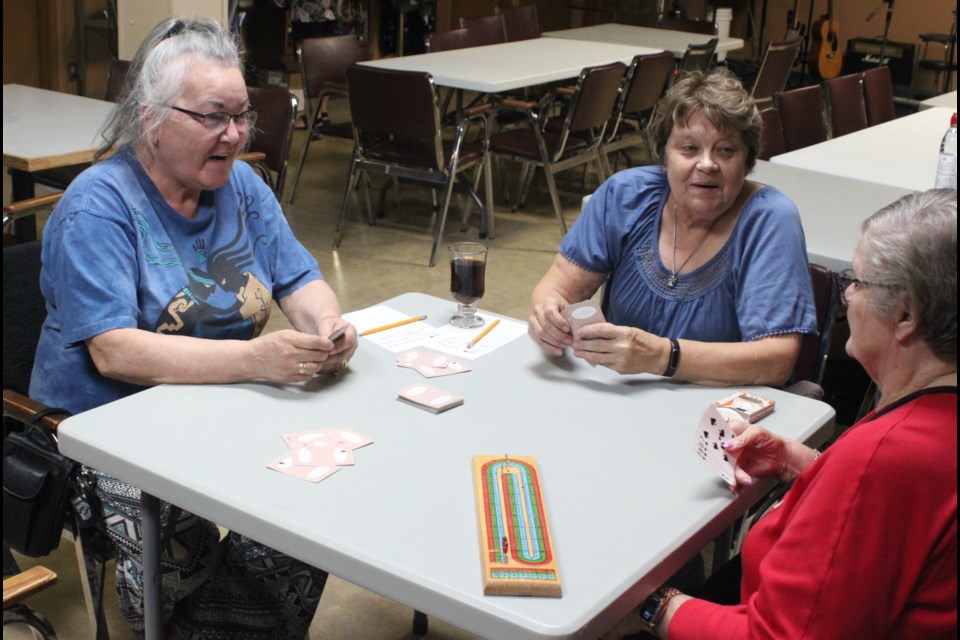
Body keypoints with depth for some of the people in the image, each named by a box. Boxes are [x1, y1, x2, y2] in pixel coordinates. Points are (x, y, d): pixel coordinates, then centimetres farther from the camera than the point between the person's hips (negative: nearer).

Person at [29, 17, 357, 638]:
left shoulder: (240, 184, 7)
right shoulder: (98, 206, -13)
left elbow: (300, 279, 8)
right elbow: (114, 352, -23)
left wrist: (327, 327, -17)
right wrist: (256, 358, -34)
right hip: (112, 426, -5)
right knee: (181, 538, -31)